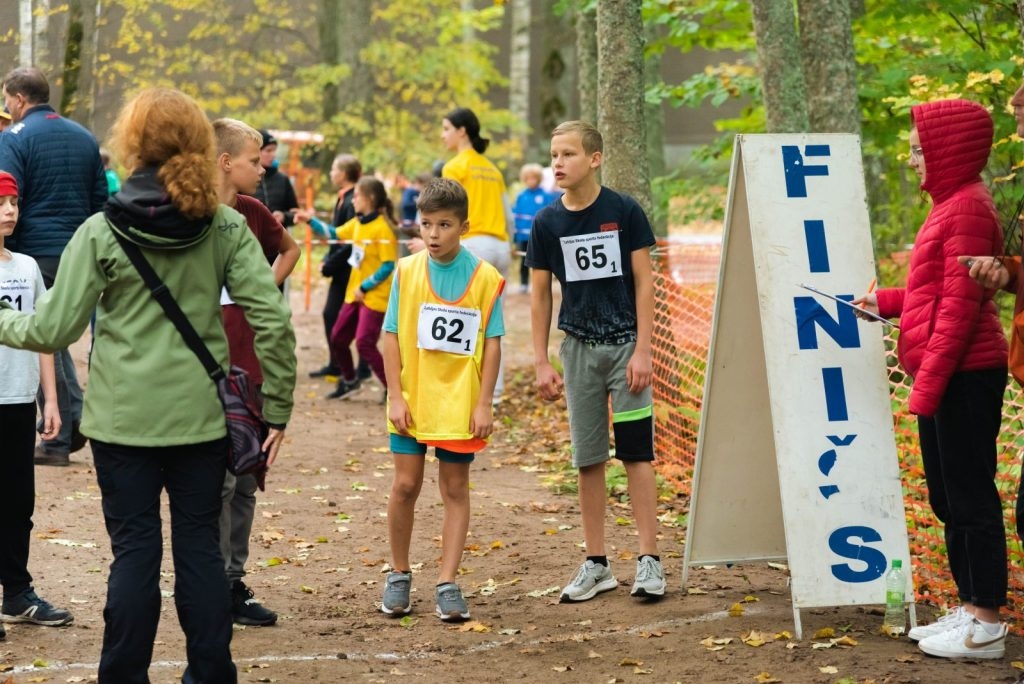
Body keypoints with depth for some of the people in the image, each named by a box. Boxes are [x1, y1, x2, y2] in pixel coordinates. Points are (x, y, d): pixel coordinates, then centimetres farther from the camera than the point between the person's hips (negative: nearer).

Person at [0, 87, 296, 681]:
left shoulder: (101, 233, -7)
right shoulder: (227, 228, -2)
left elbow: (54, 329, -6)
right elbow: (272, 321, -6)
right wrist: (276, 407, 3)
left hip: (124, 419, -2)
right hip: (202, 416, 2)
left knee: (135, 553, 5)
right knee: (201, 548, 11)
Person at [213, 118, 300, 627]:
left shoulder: (252, 213, 10)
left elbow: (290, 249, 30)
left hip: (252, 368, 7)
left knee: (245, 483, 10)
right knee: (217, 480, -5)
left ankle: (234, 584, 19)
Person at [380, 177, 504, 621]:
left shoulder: (485, 278, -6)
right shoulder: (406, 272, -1)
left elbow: (492, 343, -3)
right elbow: (392, 336, 0)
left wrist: (484, 403, -7)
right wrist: (395, 396, -5)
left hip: (460, 404, -1)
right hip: (412, 401, 1)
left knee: (455, 488, 6)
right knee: (405, 485, 4)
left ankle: (447, 584, 10)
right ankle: (399, 576, 20)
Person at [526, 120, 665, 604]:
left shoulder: (624, 212, -6)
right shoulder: (547, 223, 1)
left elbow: (644, 283, -4)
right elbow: (540, 294, 6)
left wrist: (642, 350, -10)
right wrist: (541, 362, 3)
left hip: (625, 342, -3)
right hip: (579, 347, 3)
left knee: (636, 452, -4)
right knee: (588, 458, 6)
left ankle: (649, 561, 0)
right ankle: (596, 564, 14)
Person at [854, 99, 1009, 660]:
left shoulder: (967, 207, -15)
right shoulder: (951, 204, 15)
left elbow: (960, 304, -19)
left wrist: (929, 380, -20)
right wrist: (886, 302, 17)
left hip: (964, 376, -10)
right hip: (947, 376, 10)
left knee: (970, 495, -5)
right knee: (947, 495, 14)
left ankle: (985, 625, -1)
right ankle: (970, 608, 22)